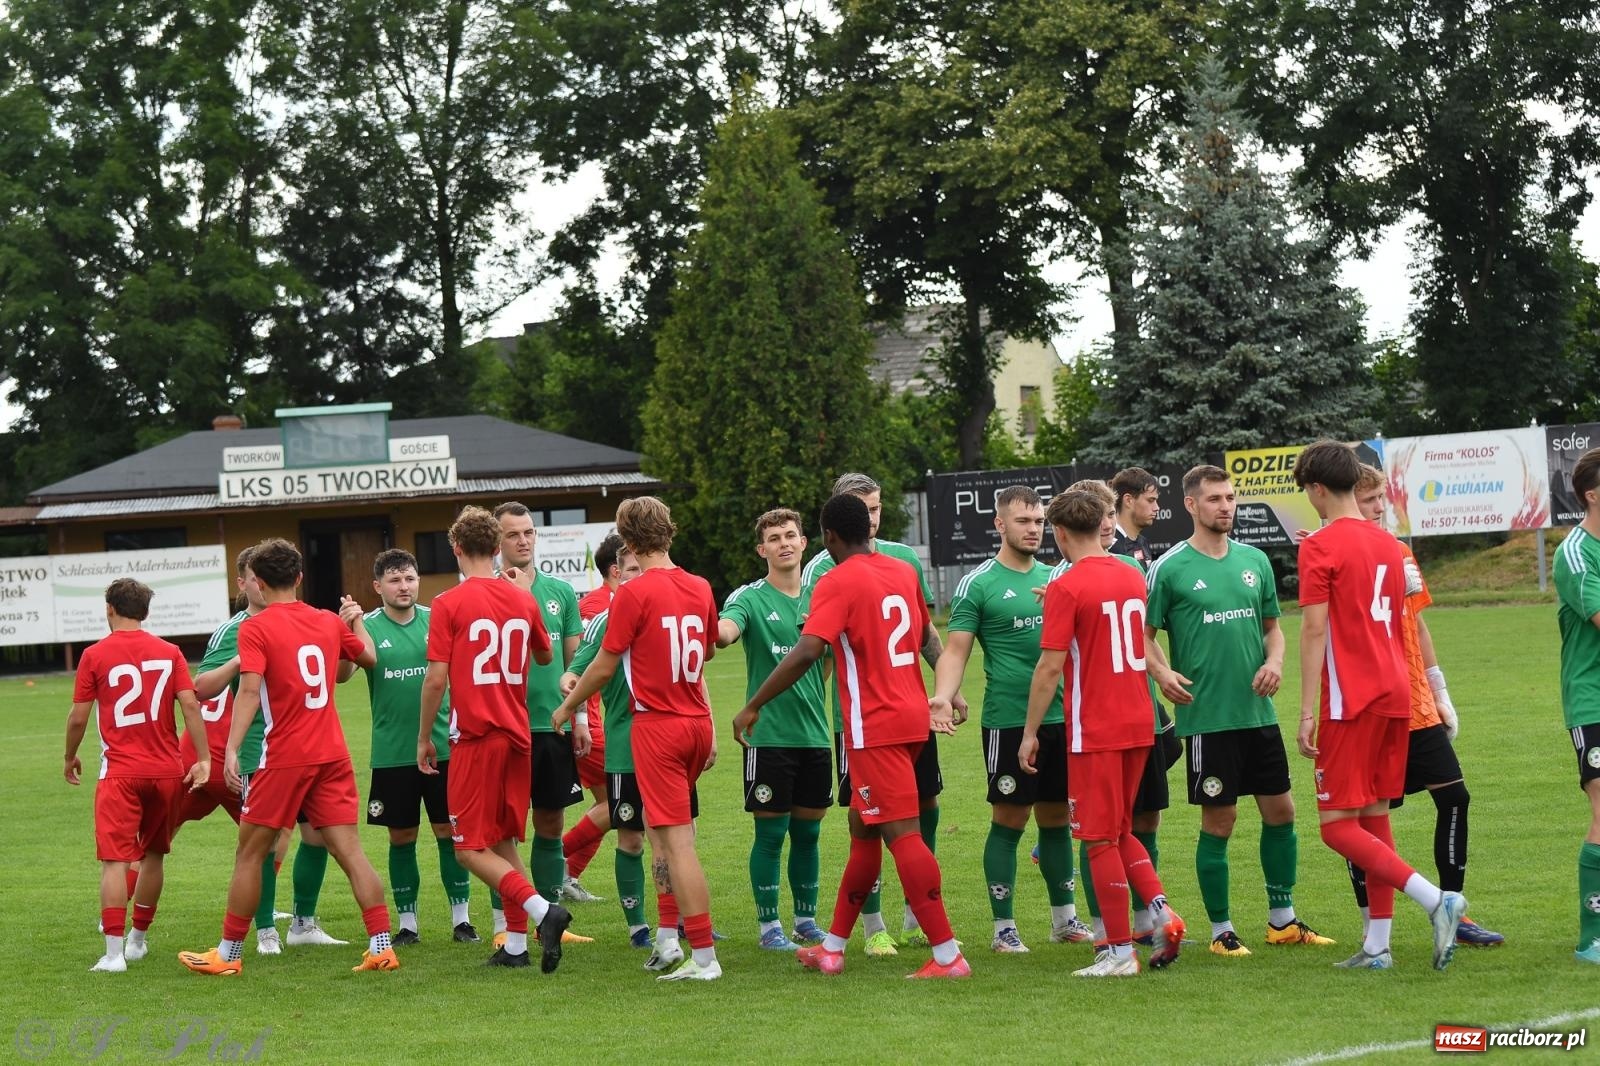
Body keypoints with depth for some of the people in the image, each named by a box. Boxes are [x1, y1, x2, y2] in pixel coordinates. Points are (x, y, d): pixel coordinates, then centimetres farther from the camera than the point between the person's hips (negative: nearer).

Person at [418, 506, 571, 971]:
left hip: (475, 737, -6)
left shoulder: (449, 603, -9)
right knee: (504, 842, 14)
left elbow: (436, 678, -11)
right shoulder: (522, 600, 6)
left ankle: (541, 909, -20)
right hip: (518, 735, 6)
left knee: (471, 848, -1)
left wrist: (424, 738, 0)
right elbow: (545, 657, 23)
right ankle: (516, 944, 11)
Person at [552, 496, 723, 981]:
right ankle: (668, 937, 19)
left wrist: (568, 708, 9)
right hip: (698, 723, 6)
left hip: (657, 725, -6)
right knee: (668, 834, 20)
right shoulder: (699, 588, 5)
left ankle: (704, 955, -8)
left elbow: (605, 666, -7)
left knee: (677, 841, -6)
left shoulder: (633, 594, -13)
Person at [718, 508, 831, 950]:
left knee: (808, 832, 11)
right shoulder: (750, 598, -4)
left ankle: (806, 920, 22)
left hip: (814, 735, 4)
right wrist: (718, 629, -48)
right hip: (768, 735, -4)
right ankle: (769, 925, 8)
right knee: (771, 834, 0)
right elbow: (725, 631, -25)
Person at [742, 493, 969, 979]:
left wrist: (753, 706, -18)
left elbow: (806, 652, -23)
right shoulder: (903, 573, 11)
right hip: (912, 718, 8)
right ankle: (832, 948, 24)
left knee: (902, 834, -8)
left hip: (875, 727, -8)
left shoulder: (837, 583, -12)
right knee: (862, 828, 16)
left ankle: (948, 955, -11)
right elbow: (926, 638, 25)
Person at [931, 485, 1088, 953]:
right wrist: (943, 696, -25)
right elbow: (955, 651, -10)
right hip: (1007, 720, -5)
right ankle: (1004, 927, 5)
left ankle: (1064, 918, 22)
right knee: (1009, 820, -2)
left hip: (1060, 717, 5)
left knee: (1057, 817, 12)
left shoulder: (1055, 577, 12)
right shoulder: (978, 584, -5)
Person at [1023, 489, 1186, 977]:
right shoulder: (1132, 577, 9)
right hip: (1139, 725, 7)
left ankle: (1119, 951, 2)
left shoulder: (1066, 588, -13)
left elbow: (1050, 666, -15)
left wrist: (1030, 732, -8)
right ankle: (1161, 910, 1)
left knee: (1101, 839, 0)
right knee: (1120, 831, 19)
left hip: (1094, 731, -7)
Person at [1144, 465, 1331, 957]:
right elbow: (1142, 636, -1)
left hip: (1259, 712, 5)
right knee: (1218, 821, -1)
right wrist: (1161, 673, -19)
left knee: (1281, 811, 9)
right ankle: (1221, 930, 10)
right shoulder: (1170, 568, -5)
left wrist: (1275, 661, -2)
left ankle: (1283, 919, 23)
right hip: (1207, 716, -5)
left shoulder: (1255, 561, 10)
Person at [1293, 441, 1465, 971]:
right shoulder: (1388, 544, 14)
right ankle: (1377, 946, 11)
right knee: (1375, 818, 12)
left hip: (1350, 700, -8)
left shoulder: (1320, 546, -10)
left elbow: (1314, 630, -15)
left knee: (1338, 825, -6)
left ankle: (1436, 899, -21)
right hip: (1395, 692, 8)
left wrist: (1307, 710, -15)